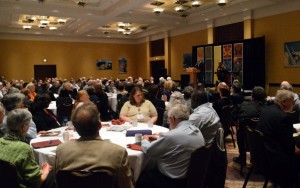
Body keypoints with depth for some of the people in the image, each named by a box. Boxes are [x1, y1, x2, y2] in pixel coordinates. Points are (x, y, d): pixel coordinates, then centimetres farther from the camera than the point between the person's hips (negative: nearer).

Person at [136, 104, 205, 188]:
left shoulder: (171, 136, -29)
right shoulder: (197, 131, -4)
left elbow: (148, 151, -15)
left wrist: (145, 140, 6)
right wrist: (159, 139, 13)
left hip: (172, 181, -8)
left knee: (140, 176, 13)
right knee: (150, 170, 24)